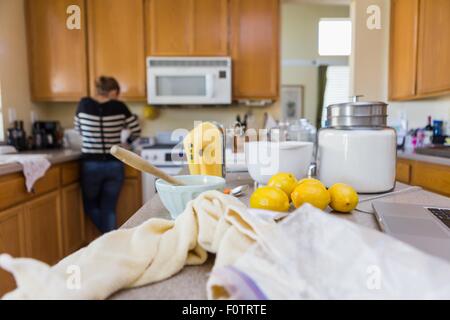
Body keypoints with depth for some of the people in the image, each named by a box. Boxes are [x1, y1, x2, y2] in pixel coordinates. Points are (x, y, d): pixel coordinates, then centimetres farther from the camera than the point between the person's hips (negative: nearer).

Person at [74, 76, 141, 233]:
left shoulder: (84, 105, -3)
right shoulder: (119, 107, -5)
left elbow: (79, 129, 14)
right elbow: (136, 131, 5)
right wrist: (126, 140, 26)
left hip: (91, 165, 0)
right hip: (115, 166, 0)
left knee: (90, 205, 23)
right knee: (109, 209, 13)